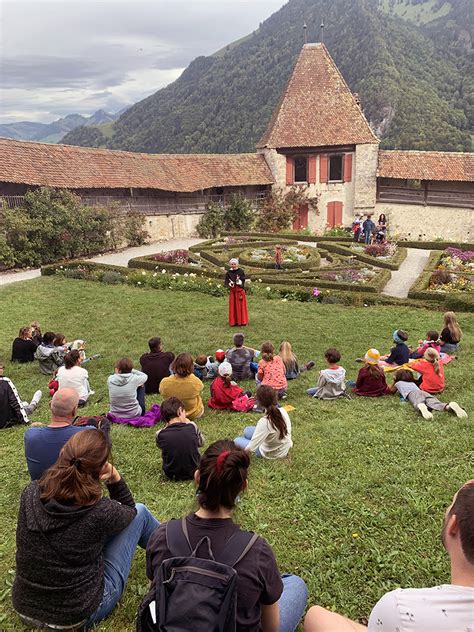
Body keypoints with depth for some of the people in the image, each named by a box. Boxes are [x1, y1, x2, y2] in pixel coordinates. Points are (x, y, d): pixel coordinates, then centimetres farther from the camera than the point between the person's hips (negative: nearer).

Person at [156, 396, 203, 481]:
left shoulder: (160, 434, -16)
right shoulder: (192, 426, -15)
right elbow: (201, 443, 6)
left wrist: (167, 424, 0)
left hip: (171, 475, 0)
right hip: (193, 473, 0)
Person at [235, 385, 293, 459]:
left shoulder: (264, 422, -36)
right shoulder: (283, 411, -18)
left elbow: (250, 448, -33)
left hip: (272, 454, -6)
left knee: (237, 441, 12)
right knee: (248, 430, 18)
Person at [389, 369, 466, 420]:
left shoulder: (398, 383, 31)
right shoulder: (413, 383, 43)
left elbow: (391, 390, 46)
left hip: (412, 393, -4)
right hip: (424, 392, 4)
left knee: (418, 404, -37)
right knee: (435, 404, -24)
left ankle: (421, 407, -73)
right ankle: (449, 406, -55)